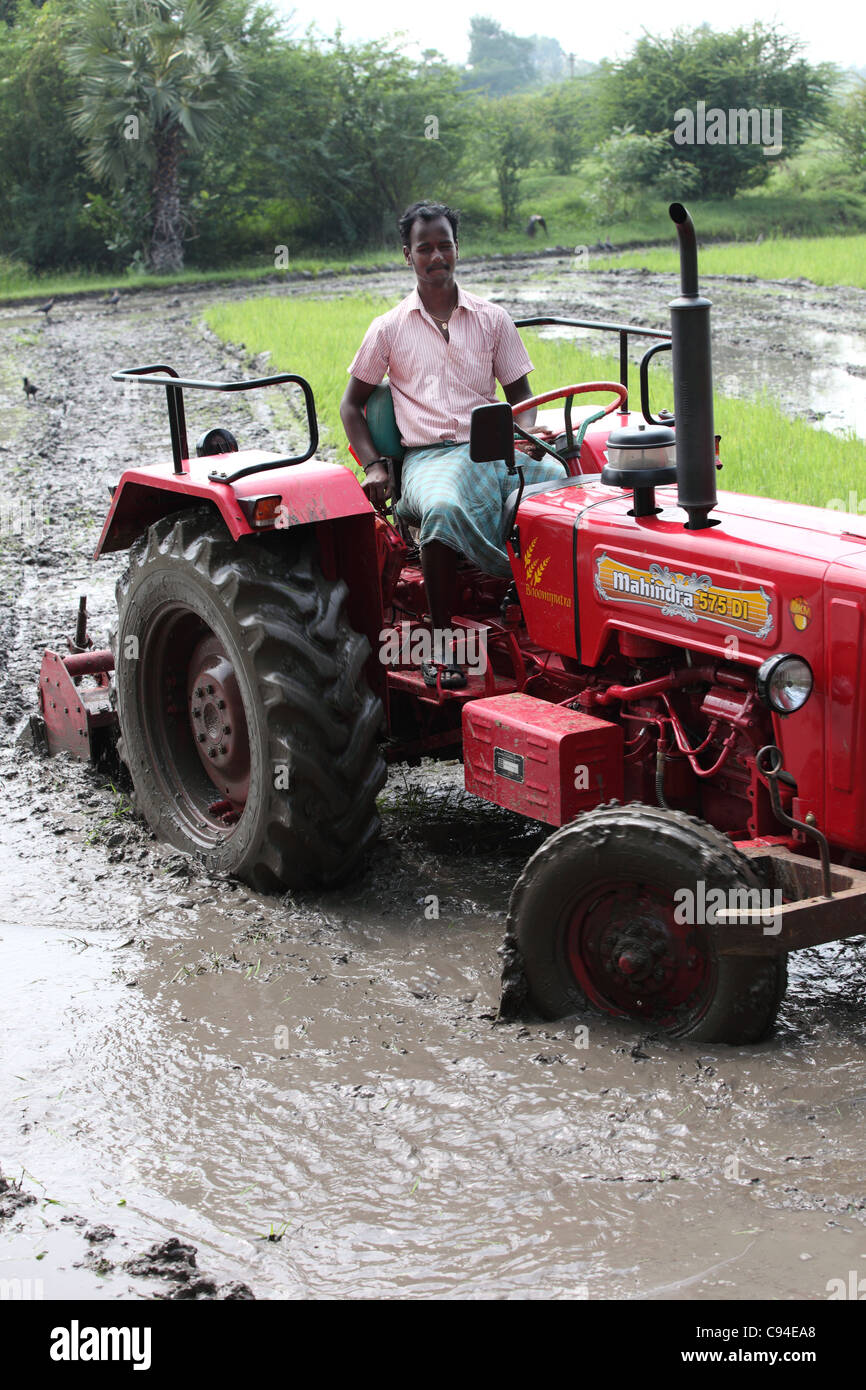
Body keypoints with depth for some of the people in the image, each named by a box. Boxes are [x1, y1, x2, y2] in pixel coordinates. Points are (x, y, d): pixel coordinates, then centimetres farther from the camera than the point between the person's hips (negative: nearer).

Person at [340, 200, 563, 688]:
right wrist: (373, 466, 1)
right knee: (443, 509, -40)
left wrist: (525, 433, -7)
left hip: (492, 449, 2)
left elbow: (520, 392, 17)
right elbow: (352, 403, 17)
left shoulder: (492, 319, 14)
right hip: (429, 456, -2)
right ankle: (441, 643, -29)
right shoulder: (390, 328, 11)